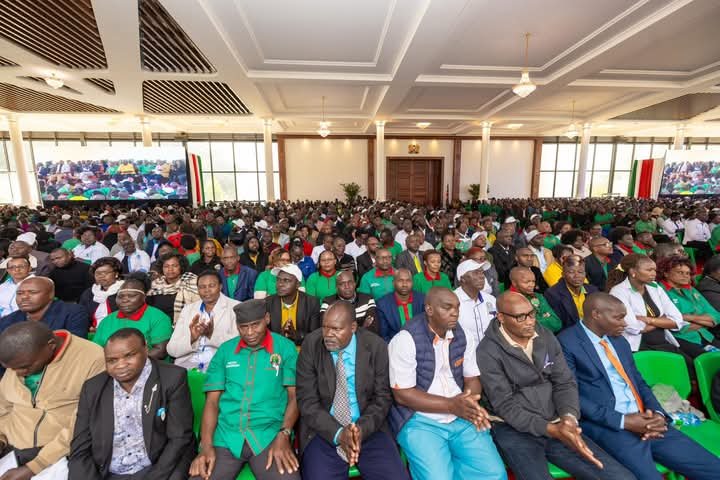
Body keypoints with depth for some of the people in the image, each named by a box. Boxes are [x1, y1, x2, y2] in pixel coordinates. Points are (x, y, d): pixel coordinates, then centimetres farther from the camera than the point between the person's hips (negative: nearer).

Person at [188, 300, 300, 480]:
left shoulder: (285, 348, 1)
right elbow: (212, 401, 7)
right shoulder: (224, 351, 8)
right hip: (225, 435, 3)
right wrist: (206, 446, -7)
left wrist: (283, 435, -15)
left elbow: (294, 396, -1)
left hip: (270, 434, -2)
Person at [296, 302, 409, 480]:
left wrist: (362, 429, -18)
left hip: (369, 429, 1)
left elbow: (382, 397, -3)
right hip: (324, 431, 0)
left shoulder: (376, 347, -9)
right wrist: (338, 434, -18)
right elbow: (307, 401, -8)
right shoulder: (311, 346, -10)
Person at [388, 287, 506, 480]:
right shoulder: (405, 340, -16)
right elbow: (402, 395, -15)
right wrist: (451, 405, -18)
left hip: (462, 417, 5)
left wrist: (470, 403, -13)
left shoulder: (462, 337, 3)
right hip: (420, 420, -4)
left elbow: (472, 378, 9)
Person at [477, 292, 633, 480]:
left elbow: (565, 382, 3)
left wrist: (568, 417, -16)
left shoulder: (546, 337, 4)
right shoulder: (488, 352, -14)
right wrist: (551, 429, -22)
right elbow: (505, 406, -14)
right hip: (514, 431, -5)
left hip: (557, 425, 5)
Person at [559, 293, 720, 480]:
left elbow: (639, 382, 18)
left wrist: (657, 413, -2)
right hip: (607, 426, -7)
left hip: (646, 421, 7)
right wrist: (622, 421, -17)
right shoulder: (567, 342, -11)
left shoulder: (619, 341, 16)